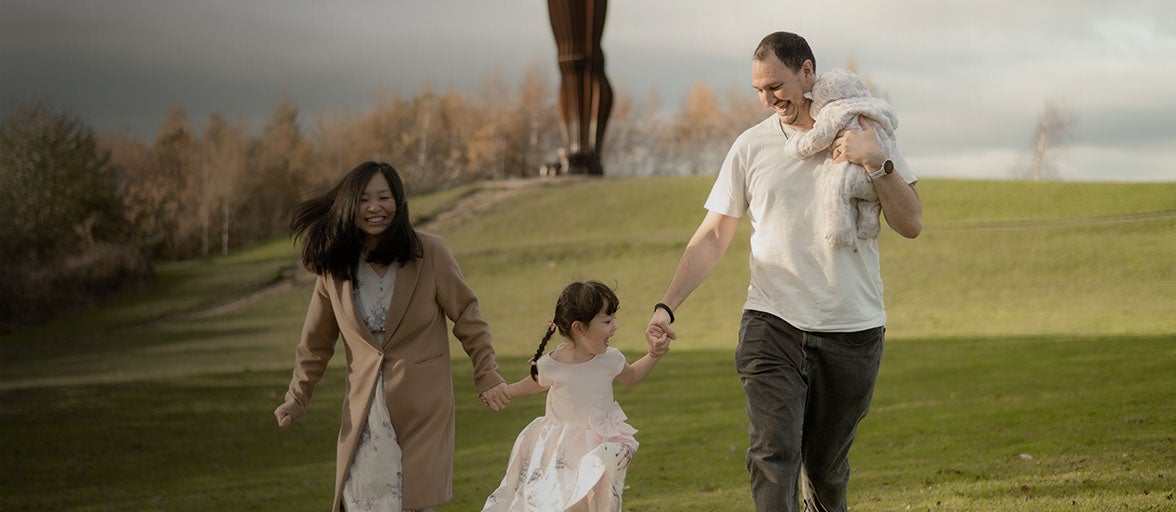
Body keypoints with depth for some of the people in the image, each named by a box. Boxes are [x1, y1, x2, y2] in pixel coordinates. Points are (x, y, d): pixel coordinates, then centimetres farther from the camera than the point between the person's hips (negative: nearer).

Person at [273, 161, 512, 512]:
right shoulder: (335, 266, 2)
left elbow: (467, 317, 1)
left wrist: (487, 378, -2)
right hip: (365, 409, 2)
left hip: (422, 405, -2)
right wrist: (297, 398, 7)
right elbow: (315, 342, 12)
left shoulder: (429, 252, -7)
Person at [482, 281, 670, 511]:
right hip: (558, 448, -1)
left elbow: (631, 377, 13)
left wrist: (653, 355, 0)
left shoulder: (610, 359, -11)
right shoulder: (550, 365, -15)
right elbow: (537, 383, 11)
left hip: (597, 448, 1)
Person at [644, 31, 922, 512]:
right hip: (772, 327, 0)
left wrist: (876, 162, -15)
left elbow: (911, 224, -1)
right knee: (773, 455, -18)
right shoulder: (752, 146, 4)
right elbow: (713, 236, 6)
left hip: (852, 332, 0)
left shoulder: (865, 134, 3)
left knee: (826, 468, 9)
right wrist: (666, 305, -5)